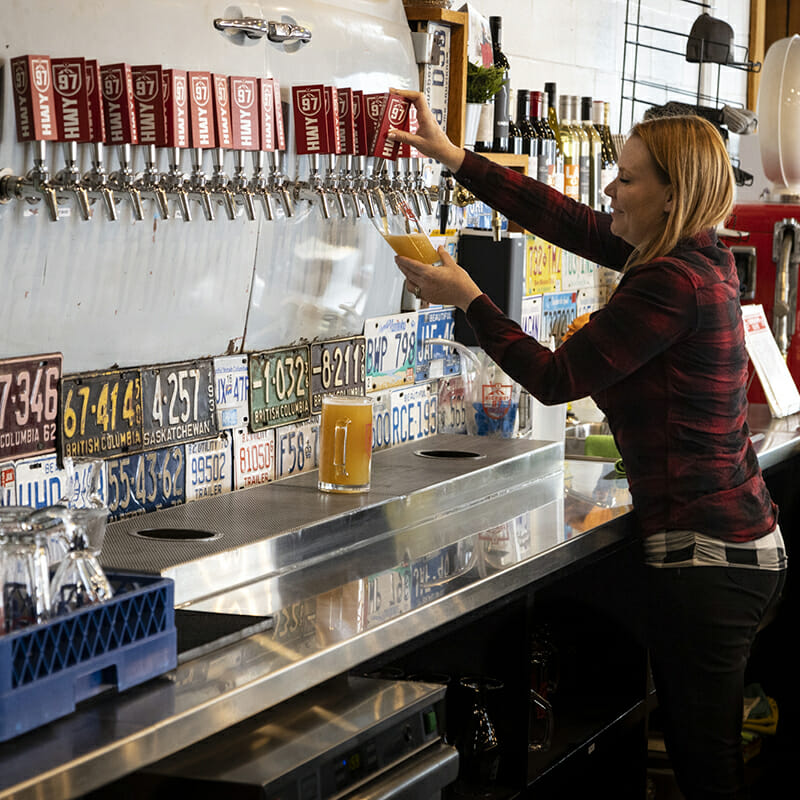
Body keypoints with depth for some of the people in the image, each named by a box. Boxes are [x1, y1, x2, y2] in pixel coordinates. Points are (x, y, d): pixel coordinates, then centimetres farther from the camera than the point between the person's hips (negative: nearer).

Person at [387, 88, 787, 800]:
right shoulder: (701, 256, 9)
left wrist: (467, 298, -5)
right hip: (744, 538, 10)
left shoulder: (672, 282, -19)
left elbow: (555, 378, -14)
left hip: (705, 555, -10)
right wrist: (452, 156, 18)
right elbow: (565, 220, 16)